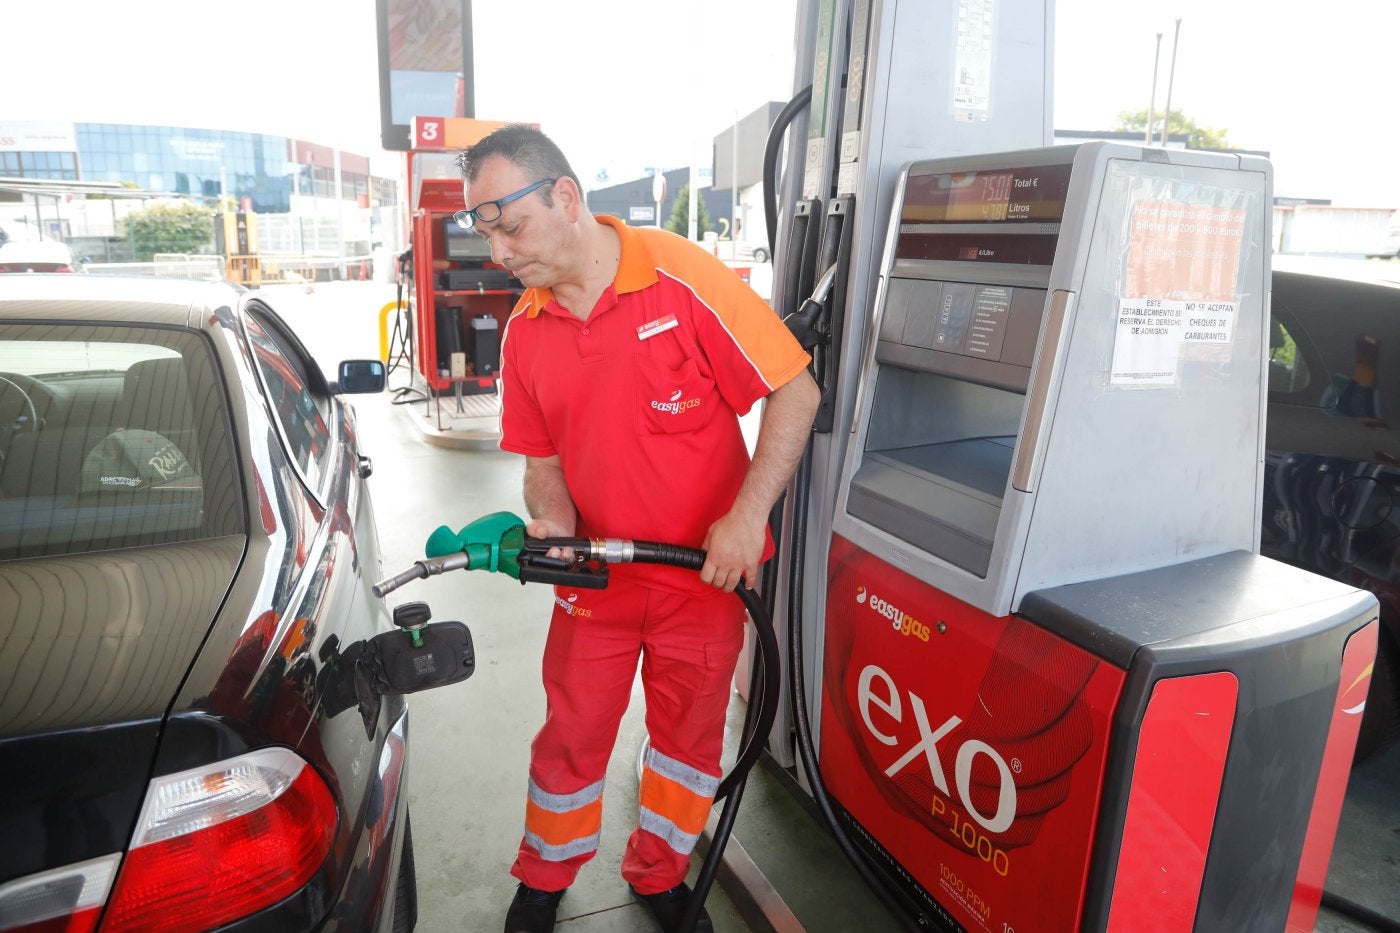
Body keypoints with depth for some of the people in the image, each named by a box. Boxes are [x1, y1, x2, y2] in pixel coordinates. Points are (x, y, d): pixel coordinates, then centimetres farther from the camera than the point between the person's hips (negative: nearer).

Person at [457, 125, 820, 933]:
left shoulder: (683, 277, -18)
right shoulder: (526, 331, -1)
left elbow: (795, 390, -15)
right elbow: (543, 457, 7)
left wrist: (748, 516, -21)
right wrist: (553, 526, -13)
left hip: (707, 567, -3)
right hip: (595, 572, 3)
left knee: (689, 733, 16)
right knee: (572, 735, 16)